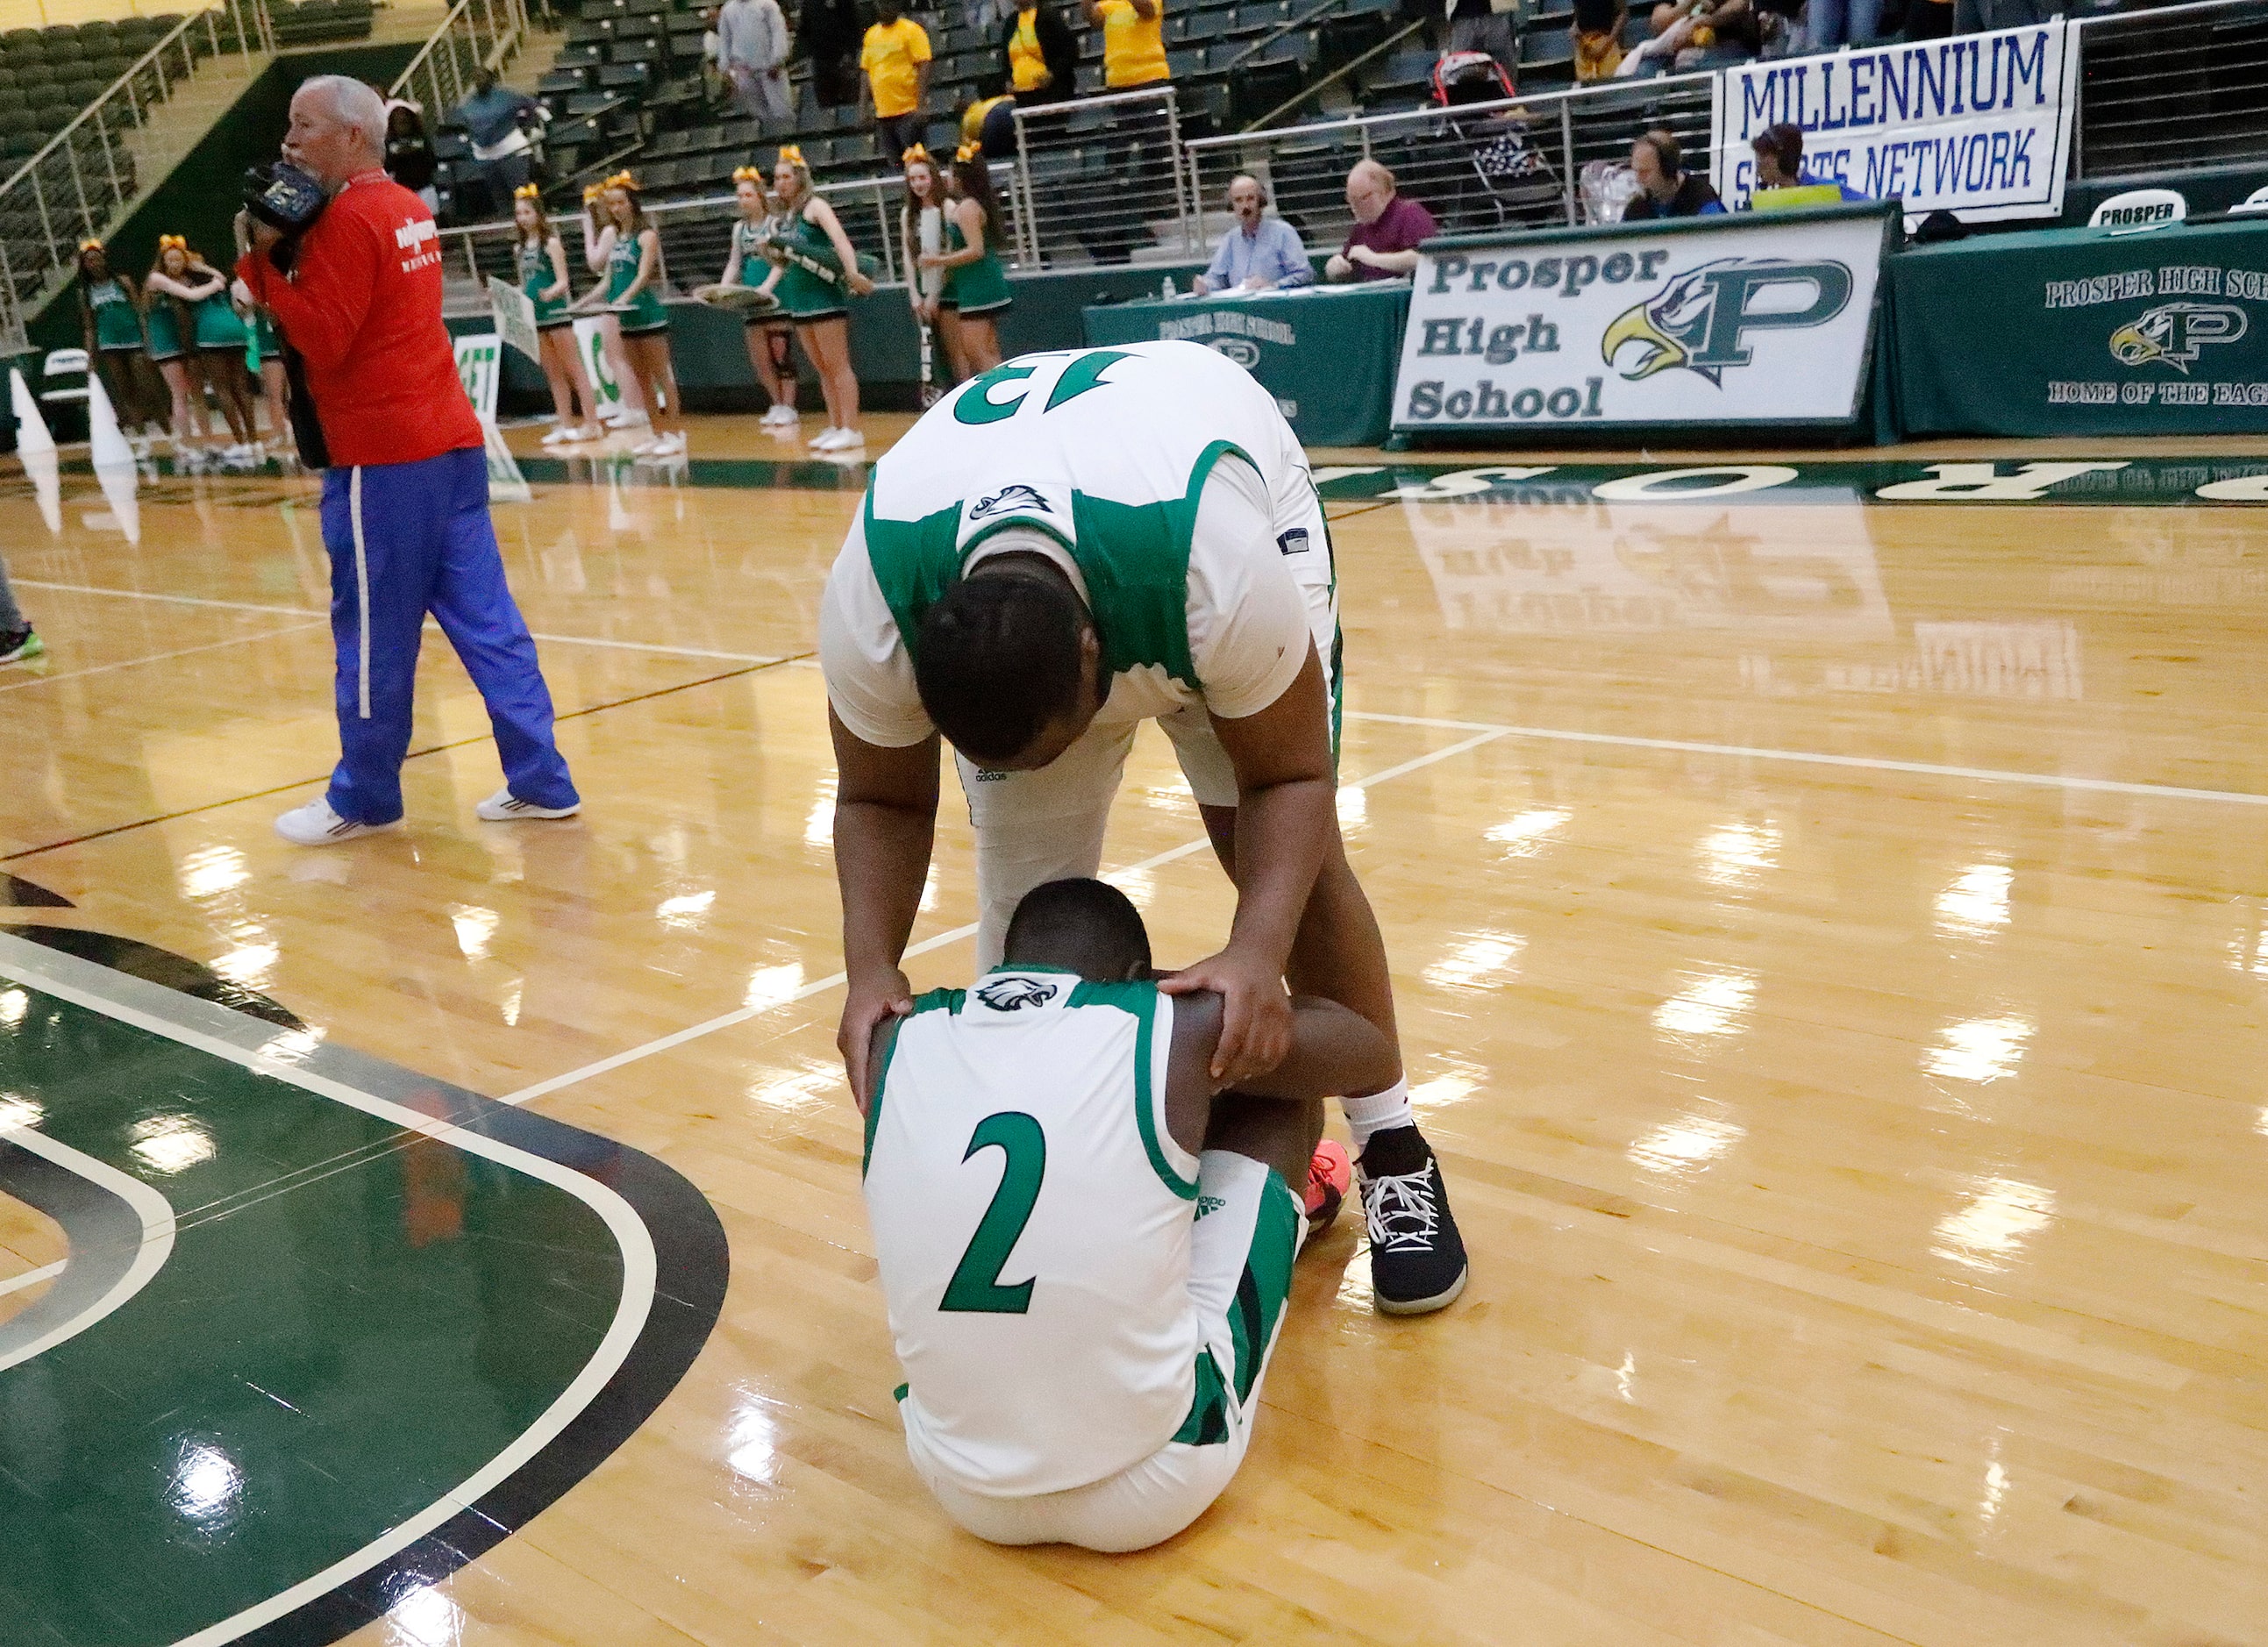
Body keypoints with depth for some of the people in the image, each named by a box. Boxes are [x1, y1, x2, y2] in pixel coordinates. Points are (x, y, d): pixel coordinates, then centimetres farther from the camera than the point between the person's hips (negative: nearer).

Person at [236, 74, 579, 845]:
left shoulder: (349, 218, -12)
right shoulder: (406, 207, 16)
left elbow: (322, 339, -17)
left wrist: (265, 260, -10)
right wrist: (279, 253, 5)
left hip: (382, 455, -9)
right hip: (449, 441, 9)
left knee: (373, 635, 2)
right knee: (485, 618, 8)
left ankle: (362, 799, 13)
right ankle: (540, 781, 9)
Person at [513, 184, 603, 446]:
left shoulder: (551, 242, -5)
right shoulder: (519, 247, 13)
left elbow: (563, 281, -13)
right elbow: (524, 286, 18)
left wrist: (551, 292, -31)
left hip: (556, 311, -7)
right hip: (535, 314, 7)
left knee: (574, 369, -6)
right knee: (553, 374, 9)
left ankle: (592, 423, -7)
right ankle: (565, 425, 13)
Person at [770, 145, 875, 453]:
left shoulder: (815, 206, -9)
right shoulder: (791, 214, 15)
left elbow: (840, 239, -25)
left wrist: (852, 272, -40)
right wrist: (776, 254, 0)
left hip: (824, 297, -9)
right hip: (800, 301, 9)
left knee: (837, 366, -7)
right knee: (822, 369, 12)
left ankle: (852, 429, -6)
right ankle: (835, 426, 17)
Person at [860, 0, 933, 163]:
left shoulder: (912, 31, -2)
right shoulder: (871, 35, 15)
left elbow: (923, 69, -9)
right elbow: (867, 73, 18)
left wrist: (920, 106, -18)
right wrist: (862, 109, 11)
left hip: (908, 113, -5)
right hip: (882, 114, 5)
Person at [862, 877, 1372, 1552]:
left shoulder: (895, 1042, -4)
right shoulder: (1178, 1026, -11)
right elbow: (1373, 1054, 8)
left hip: (963, 1492, 3)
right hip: (1160, 1485, -3)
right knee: (1280, 1089, 14)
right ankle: (1291, 1208, 47)